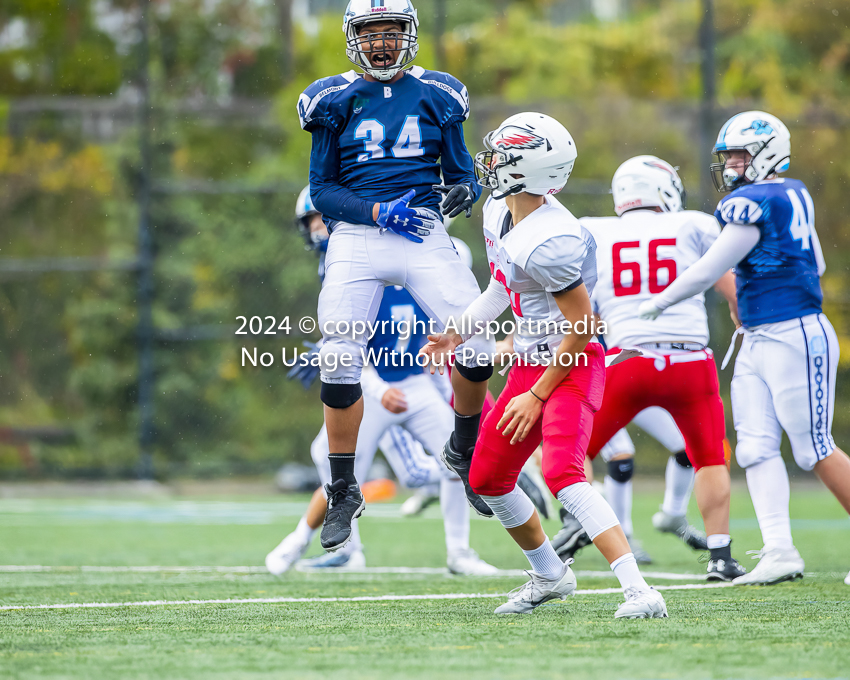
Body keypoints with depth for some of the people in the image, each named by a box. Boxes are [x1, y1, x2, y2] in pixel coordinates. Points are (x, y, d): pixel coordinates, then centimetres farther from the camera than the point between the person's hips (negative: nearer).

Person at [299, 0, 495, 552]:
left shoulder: (436, 96, 9)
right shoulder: (335, 101, 5)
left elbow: (462, 171, 13)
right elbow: (322, 190, 4)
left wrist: (464, 191, -12)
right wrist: (378, 211, -12)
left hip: (424, 237, 1)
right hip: (357, 238, -1)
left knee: (476, 345, -13)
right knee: (339, 363, -9)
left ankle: (464, 452, 15)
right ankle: (345, 490, 7)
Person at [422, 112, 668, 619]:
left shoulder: (550, 243, -27)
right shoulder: (498, 213, 3)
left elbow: (582, 327, -22)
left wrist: (537, 397, -16)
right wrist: (457, 335, 11)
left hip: (572, 366, -10)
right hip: (530, 362, 10)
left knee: (562, 473, -27)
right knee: (487, 478, 17)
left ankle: (640, 591, -30)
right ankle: (551, 575, 37)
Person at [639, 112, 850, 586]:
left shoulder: (753, 204, -16)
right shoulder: (794, 195, 12)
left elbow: (709, 271, -13)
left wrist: (658, 304, 0)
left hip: (795, 338, -9)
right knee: (757, 447, 2)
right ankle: (780, 553, -3)